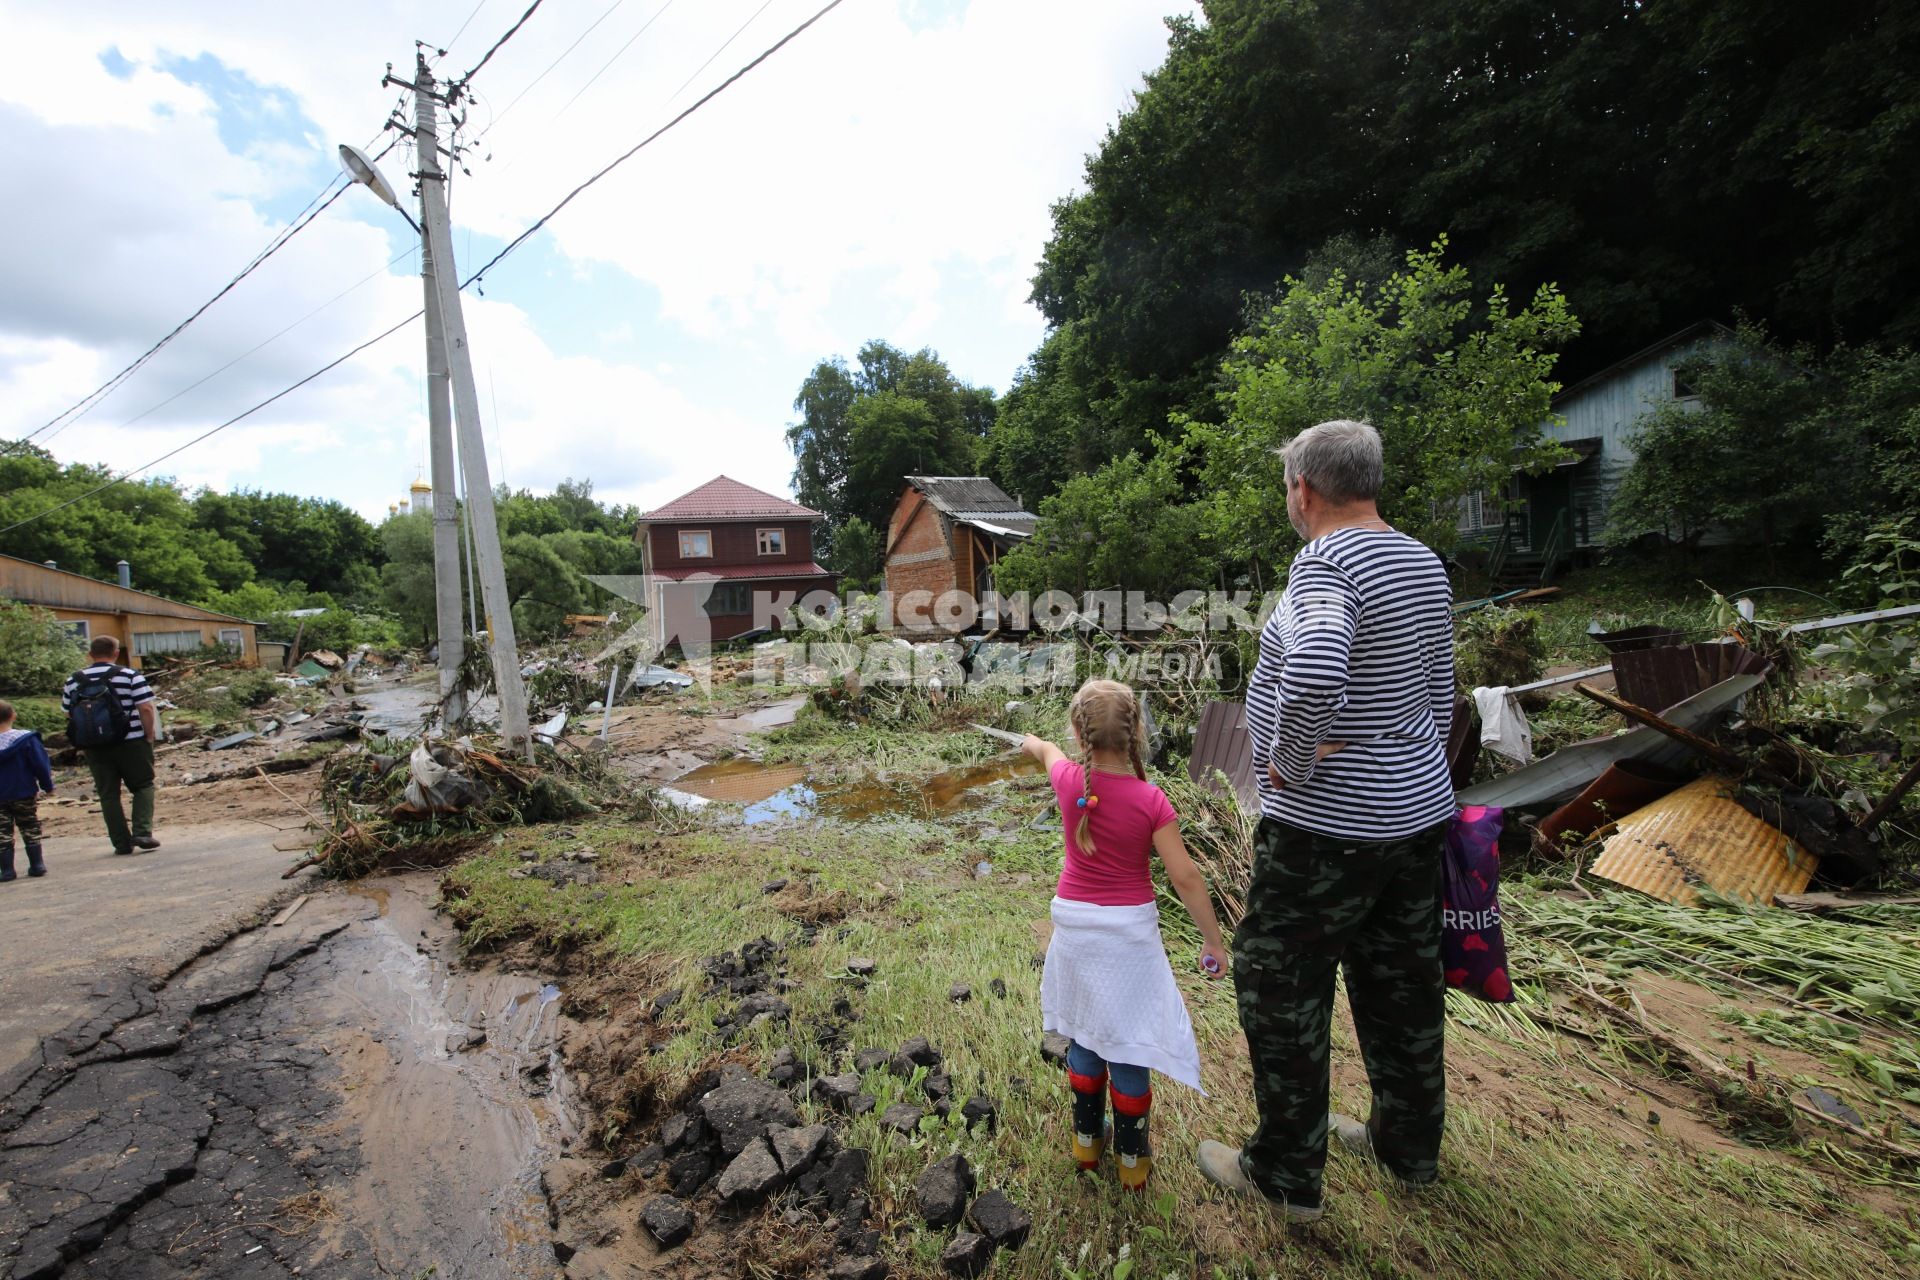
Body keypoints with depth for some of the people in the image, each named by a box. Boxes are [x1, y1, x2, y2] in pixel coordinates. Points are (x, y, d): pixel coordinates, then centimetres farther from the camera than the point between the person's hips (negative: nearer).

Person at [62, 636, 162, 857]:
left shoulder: (73, 681, 5)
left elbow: (69, 716, 8)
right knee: (143, 786, 8)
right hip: (131, 742, -3)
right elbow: (146, 709, -13)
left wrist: (86, 739, 19)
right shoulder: (130, 676, -7)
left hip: (94, 747, 3)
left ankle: (122, 843, 11)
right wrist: (149, 735, -2)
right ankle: (142, 832, -5)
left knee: (108, 795, 9)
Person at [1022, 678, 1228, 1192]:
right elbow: (1185, 877, -15)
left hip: (1075, 922, 3)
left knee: (1083, 1034, 20)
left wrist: (1033, 742, 36)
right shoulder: (1151, 800, -17)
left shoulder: (1069, 780, -11)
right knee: (1129, 1042, 12)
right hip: (1129, 930, -2)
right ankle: (1131, 1157, 29)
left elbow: (1047, 751, 13)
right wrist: (1213, 939, -3)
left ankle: (1087, 1137, 38)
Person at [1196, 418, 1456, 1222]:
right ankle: (1409, 1147, 44)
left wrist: (1291, 761, -23)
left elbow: (1314, 672, -39)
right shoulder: (1423, 564, 7)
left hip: (1326, 828, -9)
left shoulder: (1325, 562, -20)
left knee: (1280, 992, 9)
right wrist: (1412, 779, 18)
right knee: (1400, 988, 23)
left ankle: (1285, 1175, 27)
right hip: (1417, 812, 9)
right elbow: (1438, 694, 13)